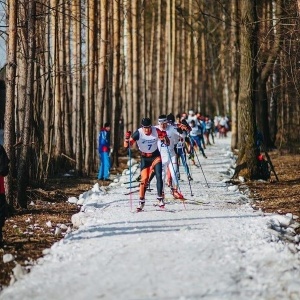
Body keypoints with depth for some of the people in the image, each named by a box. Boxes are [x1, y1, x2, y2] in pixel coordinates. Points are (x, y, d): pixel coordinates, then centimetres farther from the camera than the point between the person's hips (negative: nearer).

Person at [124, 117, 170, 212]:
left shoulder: (156, 131, -18)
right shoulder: (138, 133, -21)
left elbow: (167, 143, -10)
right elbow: (127, 146, -20)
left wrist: (164, 137, -31)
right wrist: (127, 138, -39)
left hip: (156, 156, 1)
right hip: (144, 158, -1)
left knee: (159, 176, -14)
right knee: (144, 179, -7)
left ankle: (160, 198, -3)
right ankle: (141, 201, 5)